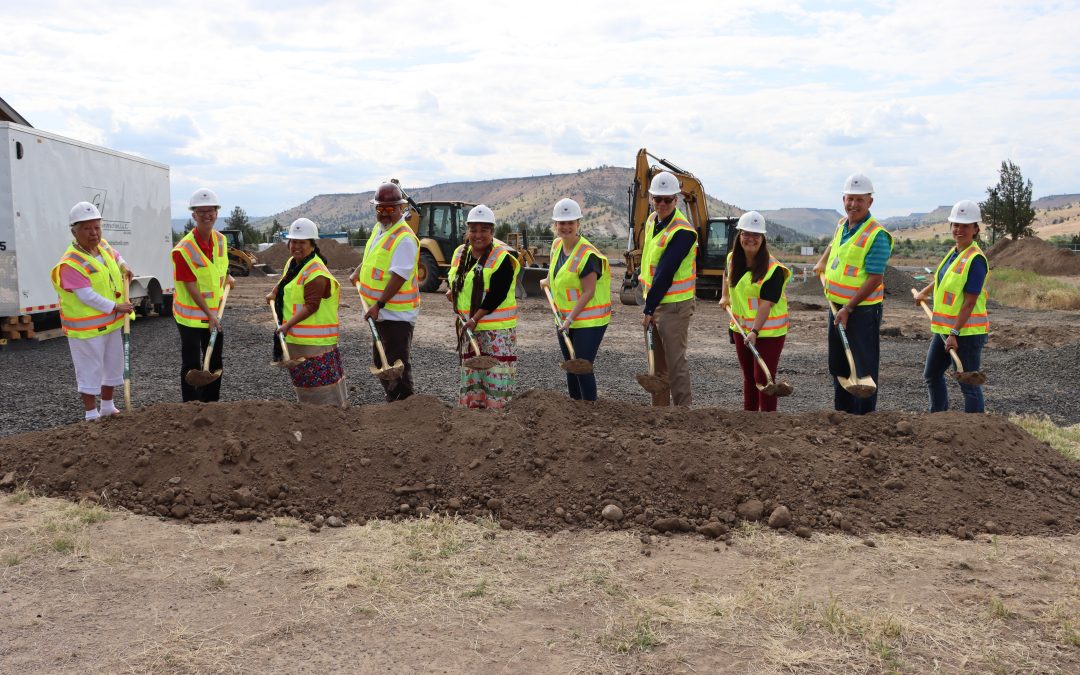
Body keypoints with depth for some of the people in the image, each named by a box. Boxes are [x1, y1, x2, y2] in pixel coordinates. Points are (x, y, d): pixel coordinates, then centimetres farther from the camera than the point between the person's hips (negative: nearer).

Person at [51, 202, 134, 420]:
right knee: (90, 372, 0)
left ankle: (108, 407, 36)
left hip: (111, 323, 9)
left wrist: (124, 267, 10)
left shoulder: (103, 246, 3)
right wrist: (116, 307, -19)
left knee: (113, 367, 19)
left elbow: (116, 256, 29)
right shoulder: (71, 264, -23)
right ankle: (91, 415, 12)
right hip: (87, 327, -9)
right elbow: (88, 297, -25)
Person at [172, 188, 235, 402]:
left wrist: (227, 277, 5)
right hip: (191, 316, -6)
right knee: (191, 365, 2)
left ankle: (211, 404, 29)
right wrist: (209, 314, -23)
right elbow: (191, 287, -21)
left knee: (215, 363, 15)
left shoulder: (221, 240, -1)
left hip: (215, 313, 7)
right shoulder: (183, 249, -21)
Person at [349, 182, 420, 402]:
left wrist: (379, 305, -28)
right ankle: (392, 400, 32)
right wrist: (358, 272, 33)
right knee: (380, 358, 19)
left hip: (397, 313, -10)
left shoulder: (404, 238, -20)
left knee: (397, 363, -5)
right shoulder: (379, 228, 10)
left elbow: (399, 276, -26)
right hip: (380, 311, 10)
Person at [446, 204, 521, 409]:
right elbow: (456, 280, 25)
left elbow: (497, 295, -19)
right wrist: (452, 291, 2)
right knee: (470, 372, 14)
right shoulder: (460, 253, 8)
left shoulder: (502, 258, -13)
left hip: (496, 328, -7)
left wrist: (475, 319, -21)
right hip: (469, 325, 7)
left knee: (496, 373, -5)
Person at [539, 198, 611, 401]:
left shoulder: (587, 255, -21)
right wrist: (548, 282, 44)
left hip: (589, 320, -8)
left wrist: (571, 318, -22)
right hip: (565, 319, 8)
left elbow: (588, 292, -22)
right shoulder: (557, 244, 4)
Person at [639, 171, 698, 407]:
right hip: (654, 301, 9)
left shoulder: (683, 231, -19)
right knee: (657, 361, 16)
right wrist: (649, 305, 15)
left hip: (674, 305, -9)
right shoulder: (652, 220, 9)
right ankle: (659, 406, 26)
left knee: (675, 361, -4)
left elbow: (666, 273, -20)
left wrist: (649, 308, -17)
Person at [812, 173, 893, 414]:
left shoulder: (877, 235, -16)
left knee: (863, 368, -1)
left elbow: (875, 279, -21)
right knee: (838, 367, 16)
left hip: (862, 311, -8)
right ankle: (842, 413, 29)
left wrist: (848, 308, -22)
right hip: (837, 308, 8)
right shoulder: (842, 225, 9)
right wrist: (822, 261, 23)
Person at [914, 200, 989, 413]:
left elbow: (970, 302, -21)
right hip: (944, 328, 9)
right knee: (932, 374, 20)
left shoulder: (976, 259, -17)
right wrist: (925, 293, 46)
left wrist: (955, 333, -24)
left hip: (966, 331, -9)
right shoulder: (954, 252, 9)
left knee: (969, 384, -2)